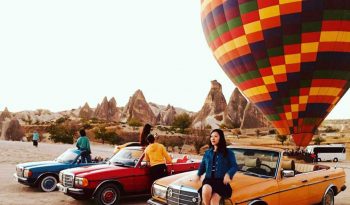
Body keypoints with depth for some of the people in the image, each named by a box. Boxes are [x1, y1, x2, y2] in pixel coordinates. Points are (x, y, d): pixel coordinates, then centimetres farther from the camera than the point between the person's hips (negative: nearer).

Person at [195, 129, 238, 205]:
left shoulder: (228, 153, 3)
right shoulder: (207, 152, 15)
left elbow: (234, 166, -1)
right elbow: (202, 165, 26)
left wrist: (228, 174, -21)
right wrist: (198, 174, 7)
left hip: (221, 181, -3)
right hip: (209, 179, 3)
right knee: (206, 189, -34)